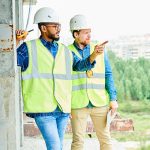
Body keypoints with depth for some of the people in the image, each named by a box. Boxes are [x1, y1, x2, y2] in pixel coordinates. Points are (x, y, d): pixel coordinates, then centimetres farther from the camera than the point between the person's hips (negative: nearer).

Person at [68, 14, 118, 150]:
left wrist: (113, 99, 1)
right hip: (78, 104, -2)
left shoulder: (100, 49, 5)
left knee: (105, 138, 7)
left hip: (100, 102, 2)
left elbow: (108, 75, 7)